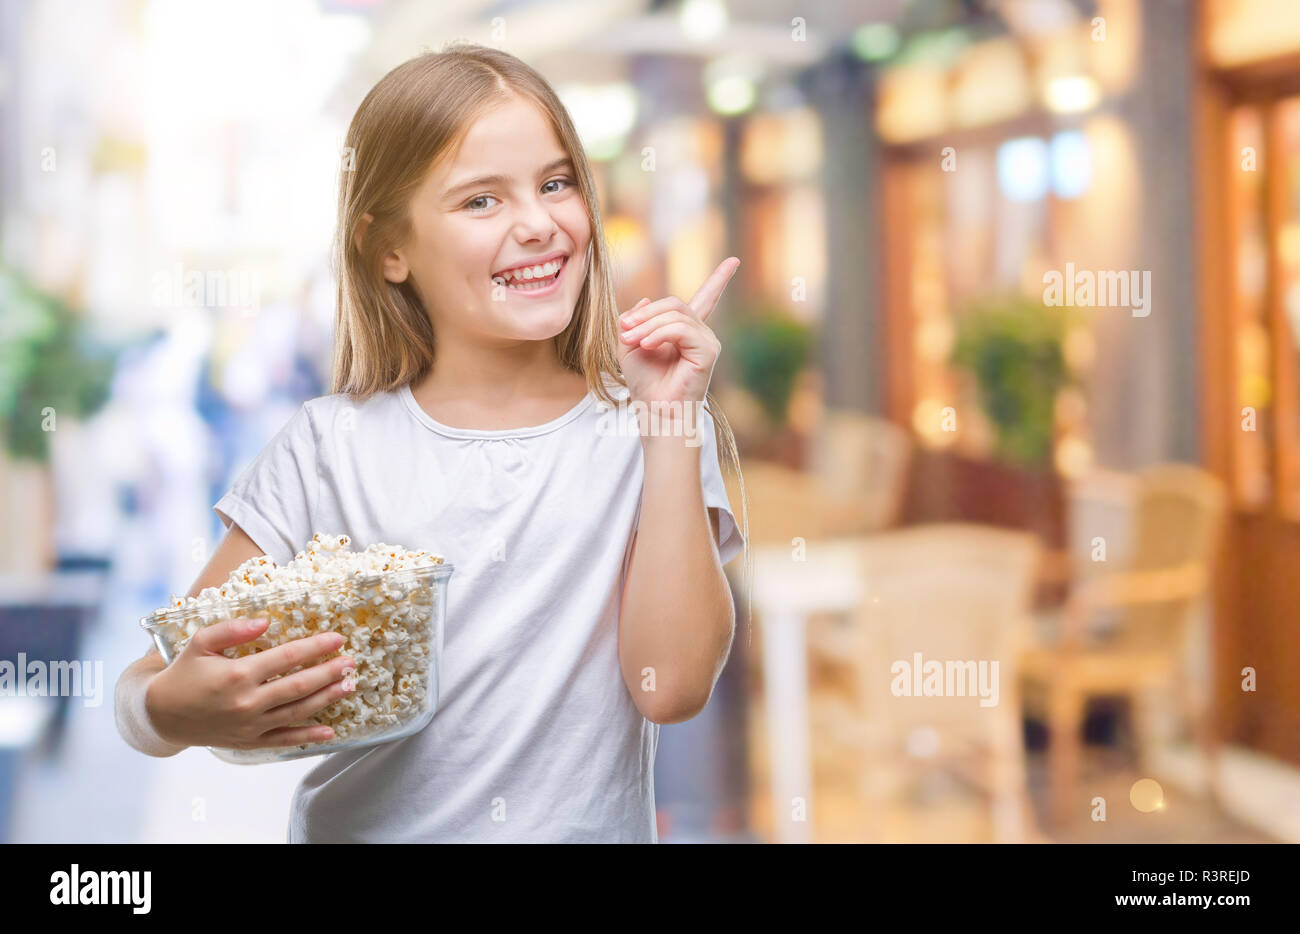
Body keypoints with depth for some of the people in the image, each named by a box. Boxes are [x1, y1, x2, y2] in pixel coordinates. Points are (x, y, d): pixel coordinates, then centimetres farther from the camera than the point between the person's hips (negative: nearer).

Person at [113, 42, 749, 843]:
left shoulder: (651, 435, 3)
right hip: (361, 824, 1)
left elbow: (673, 686, -9)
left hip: (588, 822, -1)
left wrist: (672, 422, -9)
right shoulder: (330, 451, 2)